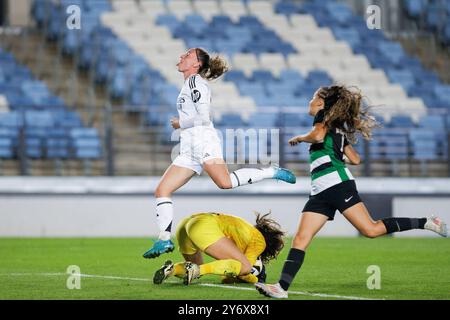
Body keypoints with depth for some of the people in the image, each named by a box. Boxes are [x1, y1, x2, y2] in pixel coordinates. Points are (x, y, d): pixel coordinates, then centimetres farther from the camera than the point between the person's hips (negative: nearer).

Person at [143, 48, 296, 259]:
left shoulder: (195, 81, -2)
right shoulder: (189, 84, 26)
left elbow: (203, 116, -11)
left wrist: (180, 124, -1)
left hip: (203, 140, -9)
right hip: (189, 149, 9)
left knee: (225, 182, -30)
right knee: (162, 190, -1)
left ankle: (272, 172, -17)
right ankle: (164, 239, -4)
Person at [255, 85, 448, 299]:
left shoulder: (324, 116, 4)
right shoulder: (337, 128, 26)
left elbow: (318, 136, -18)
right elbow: (355, 159, 23)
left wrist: (300, 138, 1)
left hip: (337, 184, -10)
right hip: (320, 193, 10)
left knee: (370, 229, -14)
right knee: (301, 239, -4)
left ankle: (426, 223, -5)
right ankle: (282, 287, -14)